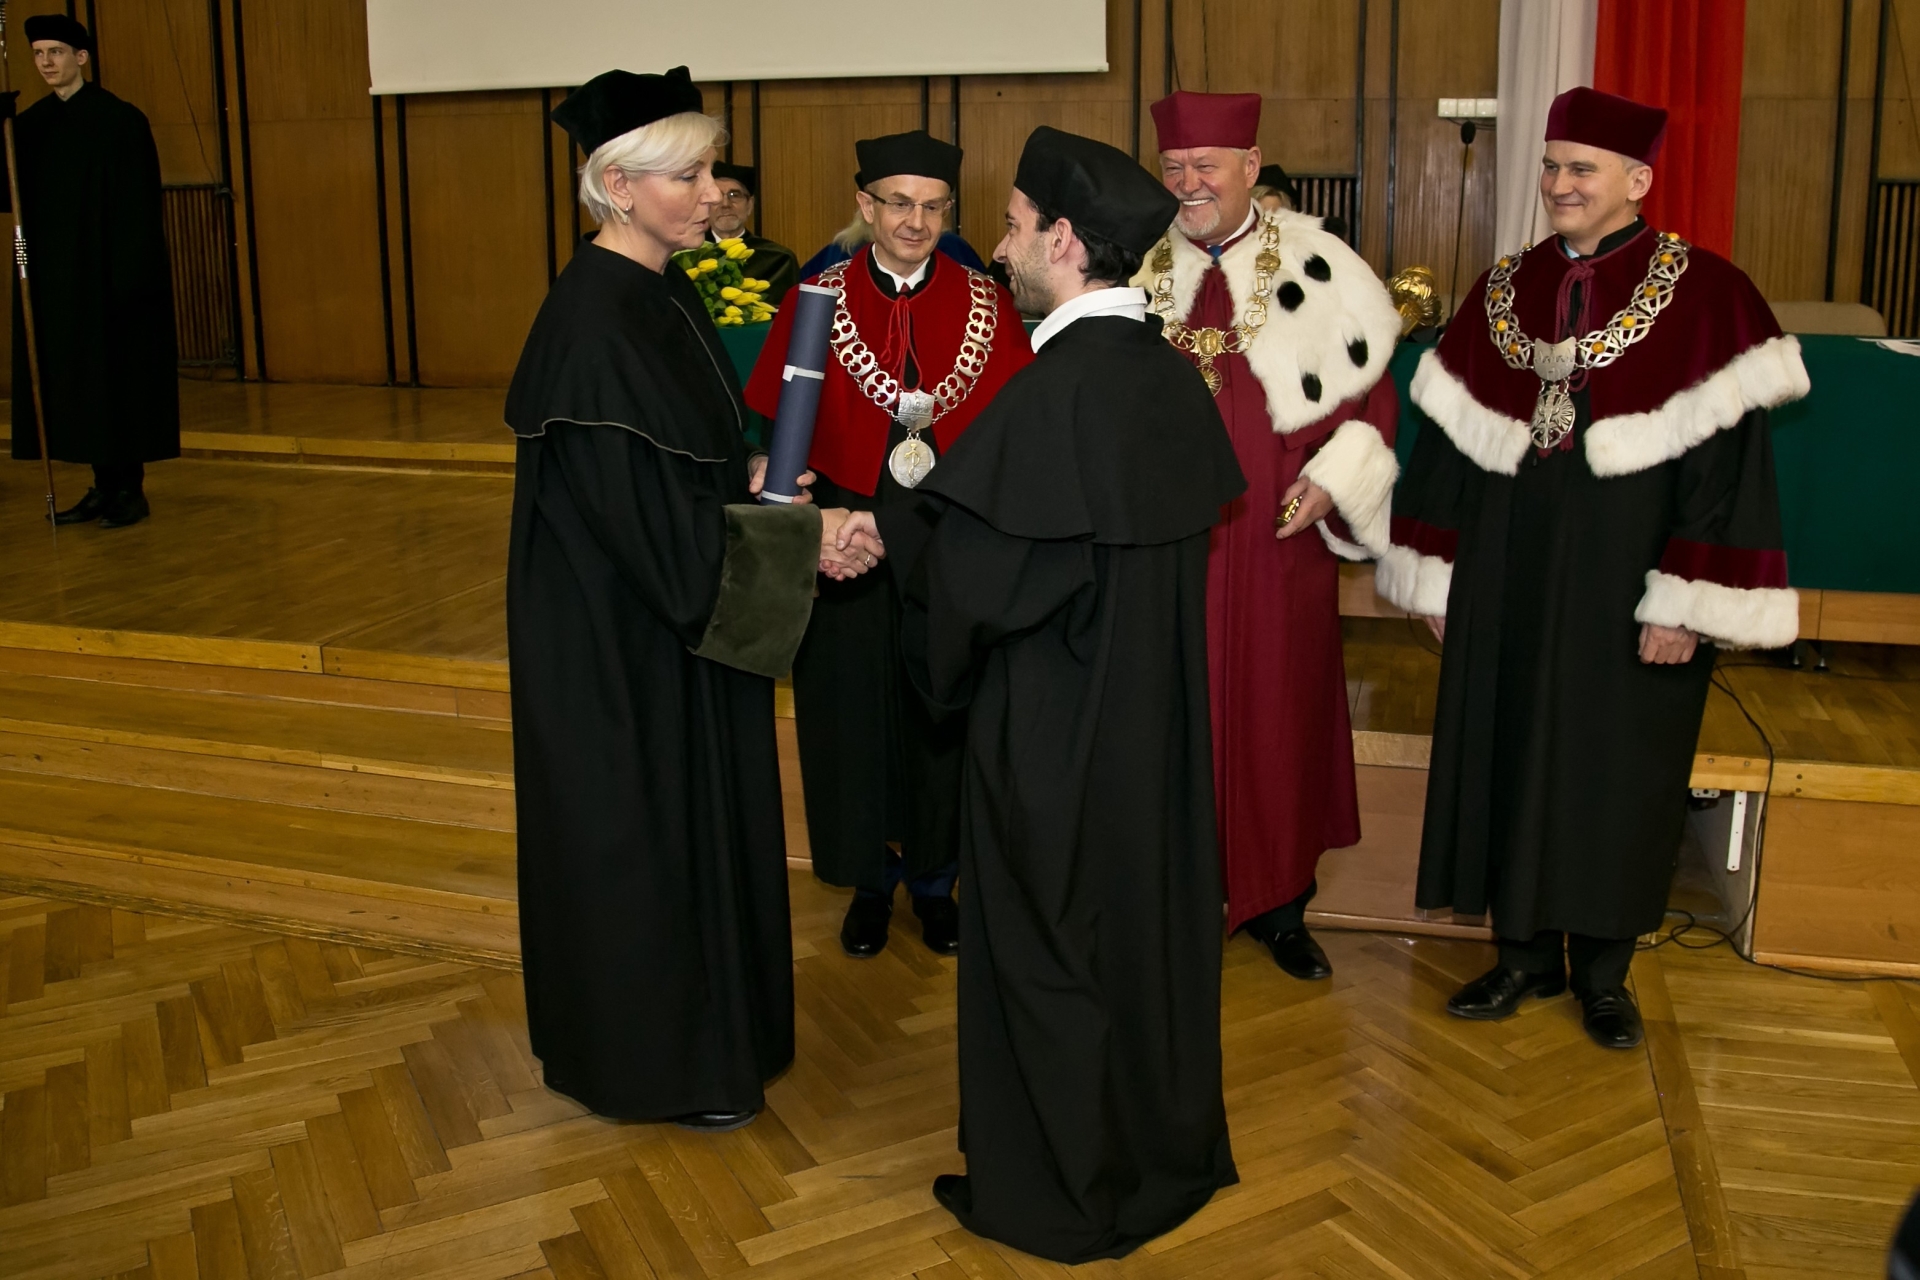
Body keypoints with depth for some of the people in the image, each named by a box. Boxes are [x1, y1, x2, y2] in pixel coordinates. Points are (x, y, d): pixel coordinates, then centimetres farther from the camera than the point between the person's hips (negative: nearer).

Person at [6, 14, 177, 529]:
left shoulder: (120, 119, -8)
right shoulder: (30, 123, 10)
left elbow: (138, 205, -12)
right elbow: (14, 194, 3)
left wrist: (132, 275, -18)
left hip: (108, 275, -7)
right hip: (54, 278, 7)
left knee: (117, 377, -1)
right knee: (72, 381, 9)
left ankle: (129, 489, 7)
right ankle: (104, 487, 17)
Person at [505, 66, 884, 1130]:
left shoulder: (663, 292, 5)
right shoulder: (594, 322, -24)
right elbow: (649, 517, -26)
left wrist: (749, 481, -1)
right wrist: (801, 540, -20)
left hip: (668, 618, 9)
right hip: (621, 637, -9)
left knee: (689, 822, 20)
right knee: (641, 832, 7)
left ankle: (690, 1020, 39)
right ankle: (654, 1056, 26)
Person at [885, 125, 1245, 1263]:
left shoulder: (1058, 392, -25)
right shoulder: (1172, 375, 0)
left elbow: (977, 578, -24)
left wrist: (889, 521, -4)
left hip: (1057, 728, -8)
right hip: (1157, 718, 8)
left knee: (1047, 948, 9)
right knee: (1148, 920, 21)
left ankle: (1060, 1190, 26)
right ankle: (1167, 1148, 39)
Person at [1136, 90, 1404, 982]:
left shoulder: (1317, 271, 0)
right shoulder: (1133, 270, 4)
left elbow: (1370, 394, 4)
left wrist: (1332, 478, -10)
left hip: (1275, 545, 0)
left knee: (1281, 715, 9)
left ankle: (1279, 901, 26)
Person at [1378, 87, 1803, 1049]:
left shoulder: (1705, 297, -7)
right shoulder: (1505, 289, 5)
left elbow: (1725, 459, -10)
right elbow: (1449, 441, 7)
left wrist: (1686, 605, -15)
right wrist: (1438, 578, 4)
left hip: (1627, 590, -3)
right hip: (1509, 583, 4)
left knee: (1618, 771, 7)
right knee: (1508, 757, 9)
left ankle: (1603, 970, 25)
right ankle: (1524, 953, 26)